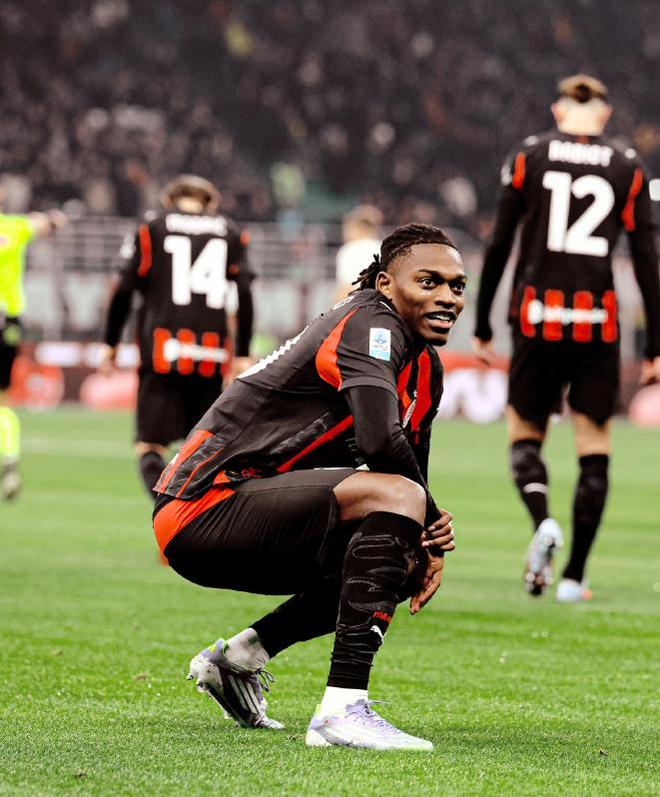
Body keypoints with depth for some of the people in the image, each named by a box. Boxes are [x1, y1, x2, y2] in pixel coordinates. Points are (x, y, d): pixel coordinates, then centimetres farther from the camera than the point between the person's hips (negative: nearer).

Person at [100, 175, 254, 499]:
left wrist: (110, 344, 10)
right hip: (211, 353, 2)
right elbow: (244, 296, 6)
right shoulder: (230, 234, 13)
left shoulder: (152, 229, 7)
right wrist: (243, 354, 9)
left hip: (163, 350, -2)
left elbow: (124, 290, 2)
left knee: (151, 445, -5)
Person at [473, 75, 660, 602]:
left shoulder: (528, 157, 3)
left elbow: (499, 247, 2)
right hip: (599, 321, 0)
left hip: (538, 317, 0)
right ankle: (574, 575, 5)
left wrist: (483, 326, 9)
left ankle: (542, 521, -18)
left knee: (525, 435, 12)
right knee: (594, 449, 8)